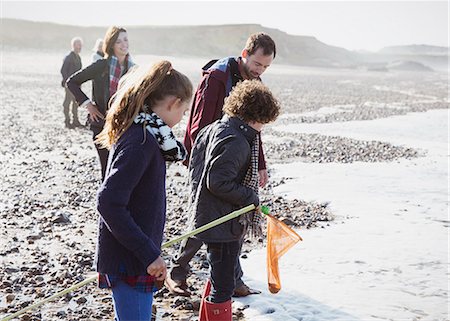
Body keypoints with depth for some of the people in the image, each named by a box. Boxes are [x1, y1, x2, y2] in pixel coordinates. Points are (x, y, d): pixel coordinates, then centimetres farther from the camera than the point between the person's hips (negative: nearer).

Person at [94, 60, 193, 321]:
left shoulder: (137, 131, 6)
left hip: (137, 254, 10)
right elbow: (109, 203, -28)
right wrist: (149, 253, -25)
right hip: (130, 260, -10)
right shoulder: (142, 141, -23)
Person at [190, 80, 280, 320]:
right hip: (223, 224, -11)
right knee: (224, 285, -1)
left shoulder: (213, 129, 8)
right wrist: (251, 198, -16)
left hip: (207, 216, 11)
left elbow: (195, 165, 14)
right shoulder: (236, 142, -23)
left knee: (218, 278, 25)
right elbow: (218, 182, -27)